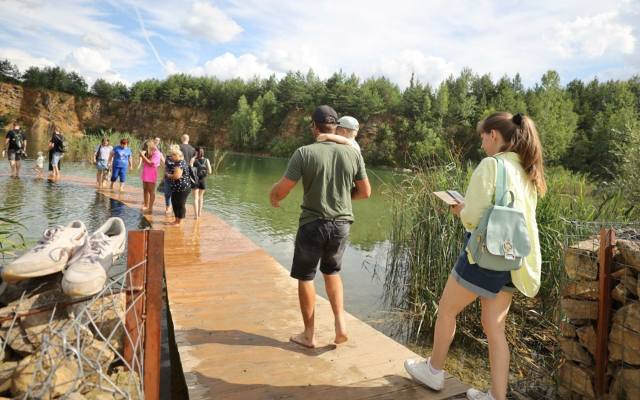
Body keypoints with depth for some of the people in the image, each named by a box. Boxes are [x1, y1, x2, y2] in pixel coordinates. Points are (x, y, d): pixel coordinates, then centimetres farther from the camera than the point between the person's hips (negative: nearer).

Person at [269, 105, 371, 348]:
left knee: (305, 276, 15)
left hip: (313, 224, -3)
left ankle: (309, 334, 25)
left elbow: (281, 189, -11)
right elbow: (365, 192, 5)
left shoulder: (305, 153, -12)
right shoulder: (353, 154, -2)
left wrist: (273, 198, 11)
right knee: (331, 271, 26)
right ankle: (340, 323, 15)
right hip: (342, 225, 4)